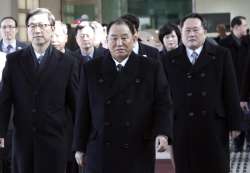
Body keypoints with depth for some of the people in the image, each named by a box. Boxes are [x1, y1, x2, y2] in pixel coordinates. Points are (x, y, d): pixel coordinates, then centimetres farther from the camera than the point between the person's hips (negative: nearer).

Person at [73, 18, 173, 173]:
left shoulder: (152, 68, 3)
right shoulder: (91, 69, 6)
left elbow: (163, 104, 1)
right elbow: (83, 111, 8)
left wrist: (163, 133, -16)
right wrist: (80, 147, 7)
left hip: (138, 154, -1)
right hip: (100, 154, 1)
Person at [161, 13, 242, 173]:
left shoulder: (221, 55, 2)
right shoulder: (169, 59, 5)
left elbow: (231, 91, 1)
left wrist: (234, 123, -2)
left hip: (214, 126, -1)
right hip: (182, 128, 1)